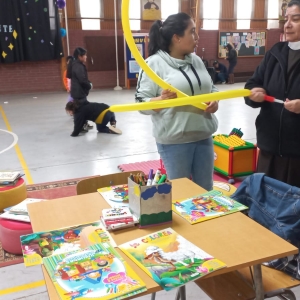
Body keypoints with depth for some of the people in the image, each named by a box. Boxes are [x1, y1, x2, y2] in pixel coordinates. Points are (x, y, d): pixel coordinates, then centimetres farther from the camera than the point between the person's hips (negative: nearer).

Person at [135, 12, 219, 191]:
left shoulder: (196, 60, 10)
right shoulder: (154, 63, -9)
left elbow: (211, 88, 20)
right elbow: (141, 102, -10)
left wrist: (215, 100, -3)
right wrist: (161, 100, -30)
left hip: (203, 136, 6)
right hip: (175, 141, -6)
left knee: (206, 190, 17)